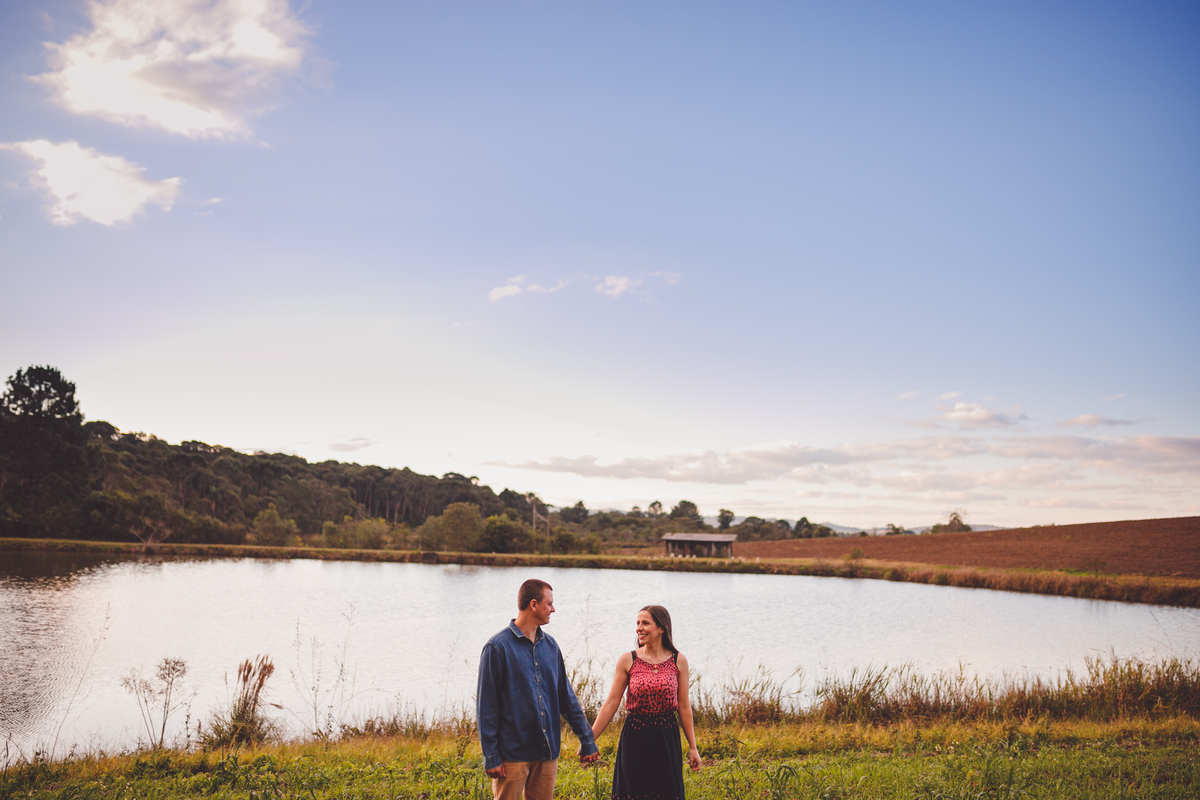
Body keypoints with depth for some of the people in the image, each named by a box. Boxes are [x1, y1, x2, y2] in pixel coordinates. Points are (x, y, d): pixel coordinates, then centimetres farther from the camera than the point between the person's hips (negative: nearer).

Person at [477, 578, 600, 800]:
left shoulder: (550, 645, 10)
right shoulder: (498, 647, -9)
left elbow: (567, 697, 15)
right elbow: (486, 706, -9)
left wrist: (587, 740, 15)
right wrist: (491, 756, -11)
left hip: (548, 752, 6)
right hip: (513, 754, -6)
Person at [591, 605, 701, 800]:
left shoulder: (678, 661, 0)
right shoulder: (627, 660, -3)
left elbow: (684, 707, 4)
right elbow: (611, 703, -1)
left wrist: (692, 747, 6)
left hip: (666, 740, 1)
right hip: (634, 740, 0)